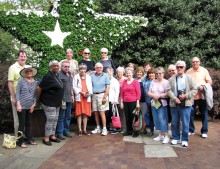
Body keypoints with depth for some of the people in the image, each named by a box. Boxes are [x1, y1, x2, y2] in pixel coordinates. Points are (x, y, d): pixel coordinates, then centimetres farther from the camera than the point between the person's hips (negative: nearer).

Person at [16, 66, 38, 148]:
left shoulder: (35, 82, 8)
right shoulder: (21, 80, -5)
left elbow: (35, 95, 10)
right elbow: (17, 93, -8)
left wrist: (34, 104, 2)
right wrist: (18, 104, -14)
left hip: (30, 106, 4)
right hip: (22, 106, -4)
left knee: (29, 123, 13)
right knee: (22, 124, 1)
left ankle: (28, 139, 25)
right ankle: (21, 141, 11)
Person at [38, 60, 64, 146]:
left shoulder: (56, 75, 8)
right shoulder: (48, 76, -18)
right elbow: (39, 88, -16)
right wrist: (40, 98, -3)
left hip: (57, 102, 9)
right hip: (49, 102, -9)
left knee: (55, 119, 14)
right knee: (50, 120, -4)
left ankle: (52, 136, 25)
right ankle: (46, 138, 9)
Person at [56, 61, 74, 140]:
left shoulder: (69, 74, 15)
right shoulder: (59, 74, -11)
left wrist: (72, 95, 18)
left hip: (69, 99, 8)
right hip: (62, 99, -8)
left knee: (68, 116, 14)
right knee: (61, 117, 0)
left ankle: (66, 130, 26)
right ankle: (59, 132, 10)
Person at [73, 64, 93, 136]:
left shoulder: (88, 77, 15)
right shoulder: (76, 77, 5)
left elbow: (90, 87, 10)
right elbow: (74, 87, -3)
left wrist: (89, 93, -9)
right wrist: (81, 92, -14)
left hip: (87, 97, 3)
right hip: (79, 97, -3)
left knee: (85, 114, 4)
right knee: (79, 114, -2)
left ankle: (85, 130, 11)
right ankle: (80, 130, 4)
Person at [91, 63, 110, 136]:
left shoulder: (105, 76, 0)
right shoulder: (92, 76, 7)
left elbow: (107, 87, -3)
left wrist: (105, 97, -11)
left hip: (102, 95, -3)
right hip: (94, 95, 3)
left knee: (102, 113, -6)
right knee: (95, 113, 8)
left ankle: (104, 129, 1)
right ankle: (98, 128, 20)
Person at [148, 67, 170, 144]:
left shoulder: (166, 82, -5)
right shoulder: (153, 82, 11)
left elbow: (168, 94, -12)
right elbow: (149, 92, 8)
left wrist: (159, 95, -16)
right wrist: (153, 95, -11)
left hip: (162, 104, -6)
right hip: (154, 103, 6)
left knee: (162, 119, -8)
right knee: (156, 120, 10)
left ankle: (166, 136, 1)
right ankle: (161, 135, 23)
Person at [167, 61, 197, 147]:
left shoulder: (189, 78, 3)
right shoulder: (172, 79, 7)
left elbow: (194, 90, -1)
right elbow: (169, 90, 1)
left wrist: (185, 96, -13)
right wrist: (174, 98, -14)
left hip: (185, 104, -2)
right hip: (174, 103, 2)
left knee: (185, 123, 2)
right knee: (174, 123, 10)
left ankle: (184, 139, 15)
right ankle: (176, 138, 24)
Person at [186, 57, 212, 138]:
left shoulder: (204, 70, 2)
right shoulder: (188, 71, 4)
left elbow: (210, 81, 2)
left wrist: (204, 87, -17)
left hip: (202, 95, 0)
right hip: (191, 96, 1)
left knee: (204, 114, 6)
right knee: (190, 113, 4)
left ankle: (204, 131, 17)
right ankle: (191, 130, 18)